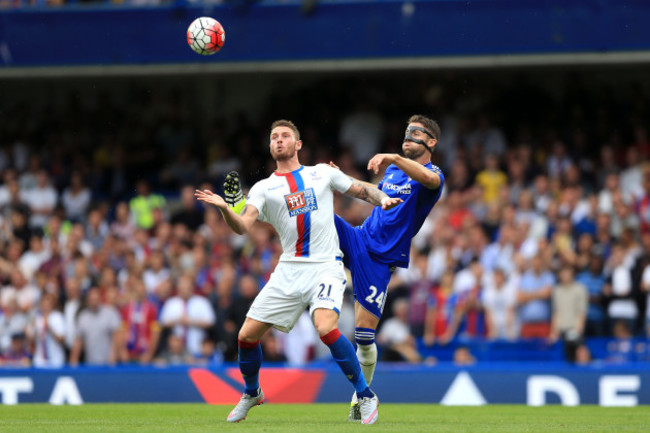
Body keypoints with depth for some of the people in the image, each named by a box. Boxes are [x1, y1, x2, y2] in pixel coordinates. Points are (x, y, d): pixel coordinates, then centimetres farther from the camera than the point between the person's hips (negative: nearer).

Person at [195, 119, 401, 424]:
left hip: (325, 267, -3)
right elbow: (242, 226, -6)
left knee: (326, 329, -28)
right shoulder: (264, 188, 8)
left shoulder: (323, 173, 10)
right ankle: (251, 393, 29)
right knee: (246, 335, -1)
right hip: (289, 270, 3)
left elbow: (361, 191, 18)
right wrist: (225, 208, -26)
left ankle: (365, 396, -13)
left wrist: (383, 199, -3)